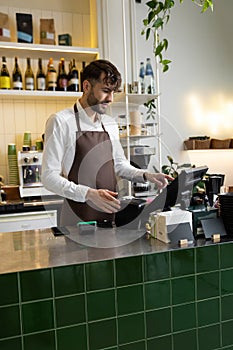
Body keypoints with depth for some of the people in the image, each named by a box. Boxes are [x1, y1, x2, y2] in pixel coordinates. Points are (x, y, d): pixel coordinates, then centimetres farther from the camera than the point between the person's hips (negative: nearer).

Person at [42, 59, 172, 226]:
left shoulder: (111, 124, 10)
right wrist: (89, 194, -25)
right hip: (79, 219, -5)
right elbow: (49, 176, -14)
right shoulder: (61, 121, -10)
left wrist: (146, 175, 3)